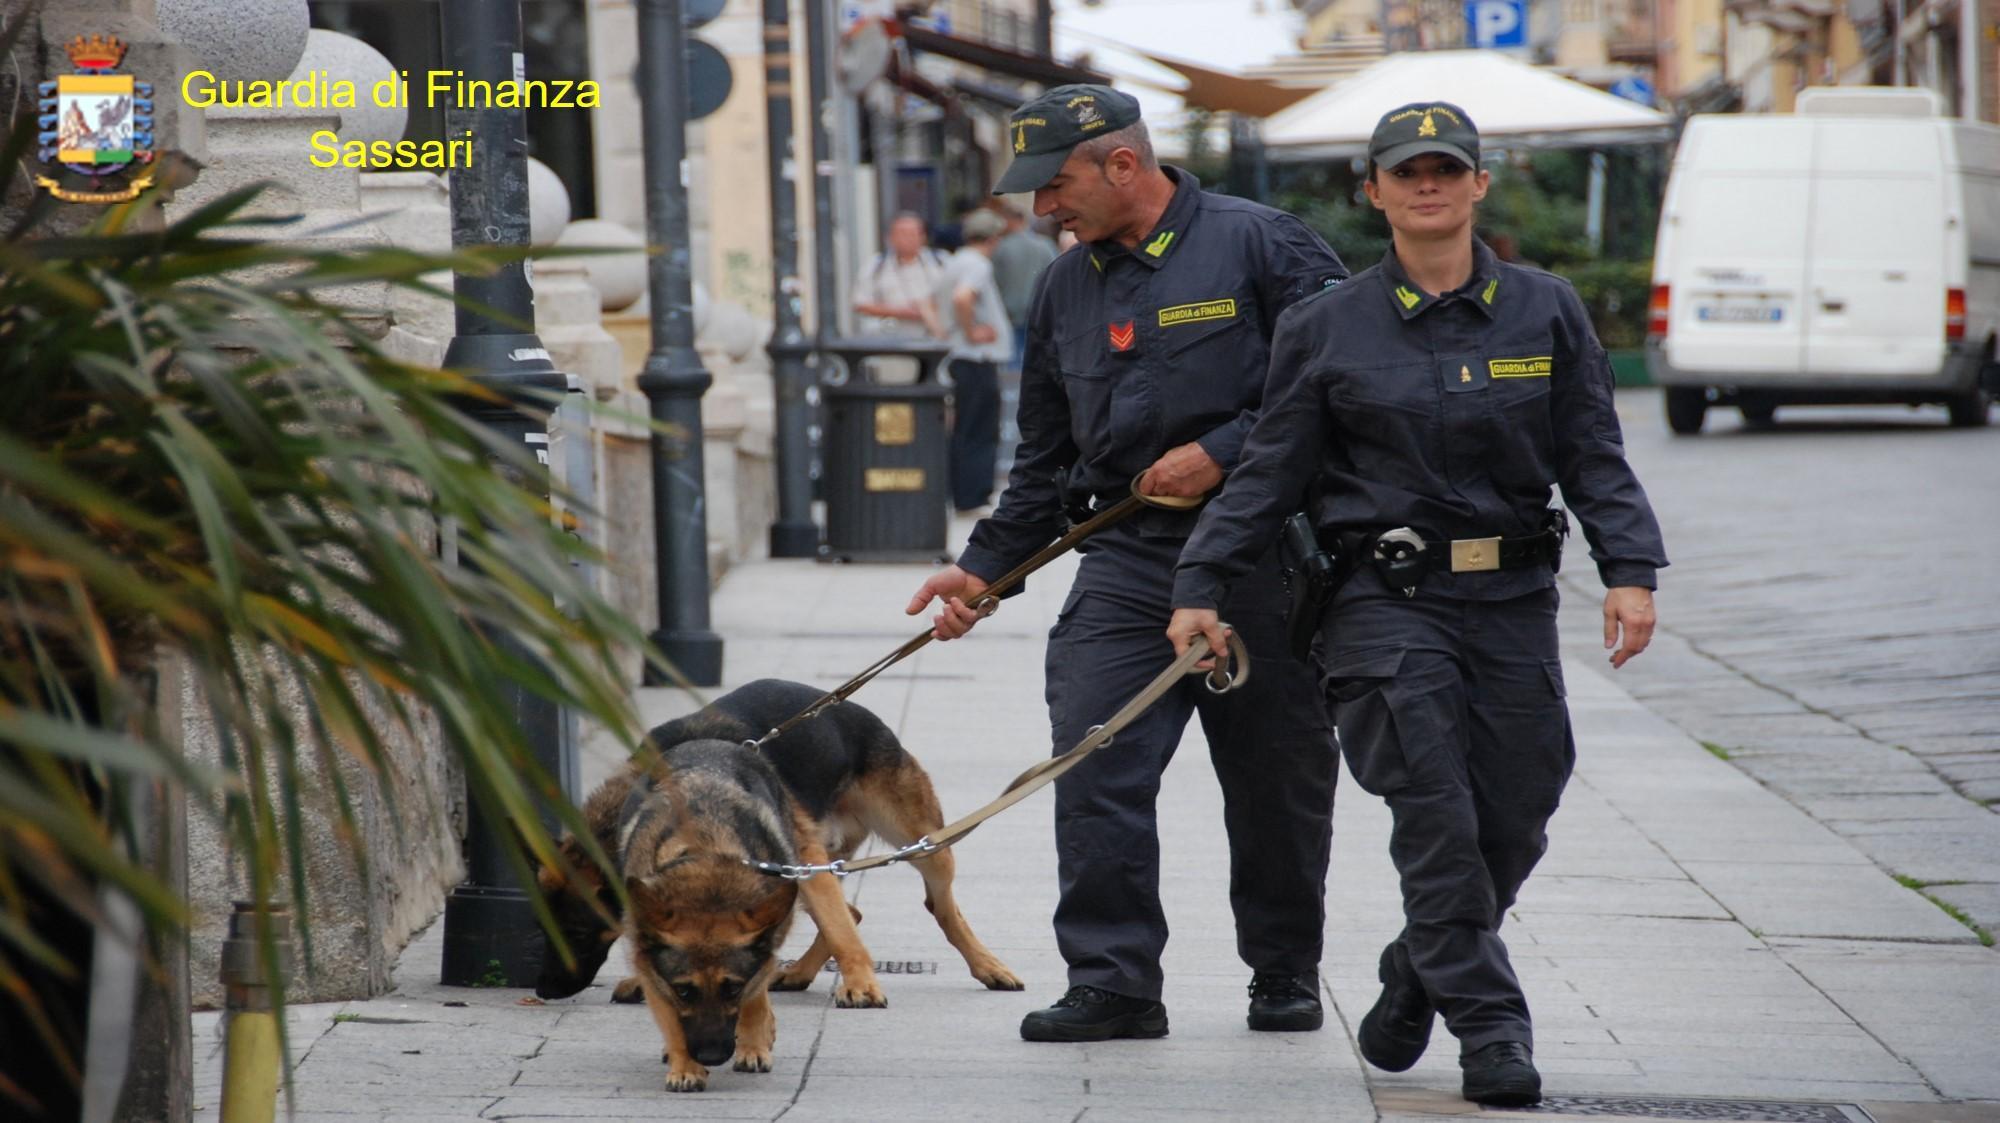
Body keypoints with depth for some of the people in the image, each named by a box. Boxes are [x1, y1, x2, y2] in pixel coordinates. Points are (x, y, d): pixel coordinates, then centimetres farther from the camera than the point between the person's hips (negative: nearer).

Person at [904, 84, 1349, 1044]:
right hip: (1129, 558, 4)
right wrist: (985, 566, 12)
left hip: (1260, 550, -4)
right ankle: (1112, 983, -6)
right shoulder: (1065, 289, 15)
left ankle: (1285, 977, 22)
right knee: (1093, 768, -10)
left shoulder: (1258, 245, -4)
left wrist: (1223, 452, -14)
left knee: (1276, 782, 6)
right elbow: (1046, 458, 21)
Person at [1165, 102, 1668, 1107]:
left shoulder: (1545, 312, 8)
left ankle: (1414, 981, 28)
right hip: (1387, 600, -2)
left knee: (1512, 823, 4)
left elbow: (1594, 460, 6)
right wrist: (1201, 587, -1)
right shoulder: (1326, 328, 5)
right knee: (1437, 816, -11)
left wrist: (1629, 572, -7)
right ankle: (1489, 1025, -5)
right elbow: (1270, 473, 6)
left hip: (1513, 604, 2)